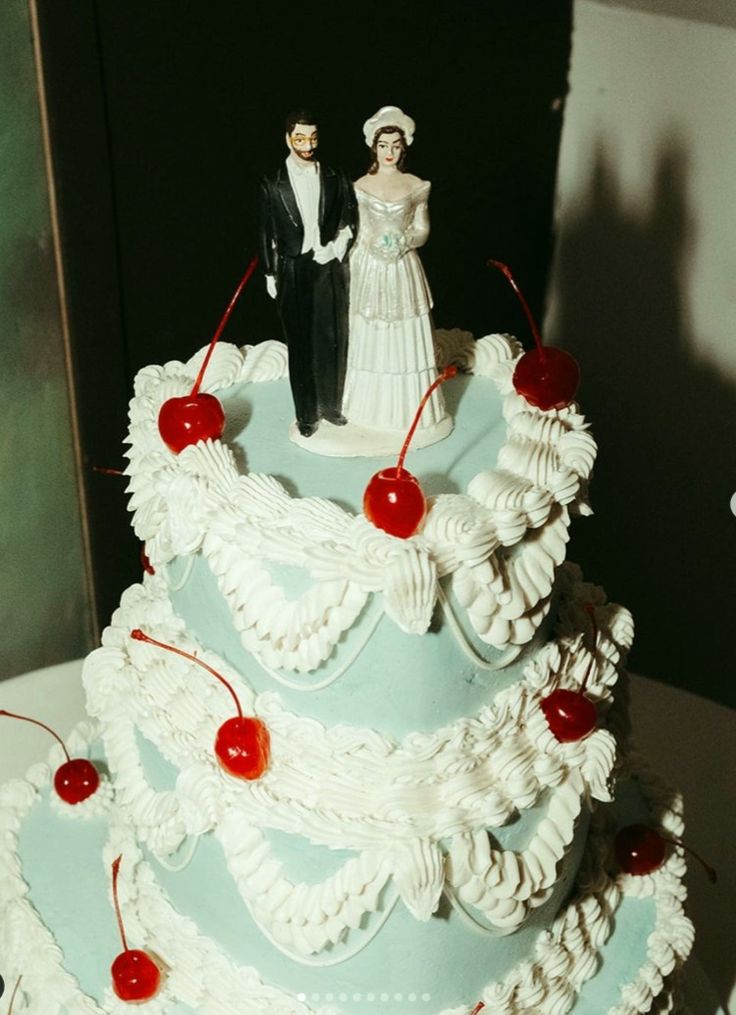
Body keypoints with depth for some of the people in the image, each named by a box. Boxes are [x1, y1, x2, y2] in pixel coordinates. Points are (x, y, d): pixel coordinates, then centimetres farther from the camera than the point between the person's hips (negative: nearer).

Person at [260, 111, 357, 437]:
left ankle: (331, 404, 24)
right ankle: (306, 413, 15)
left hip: (330, 269, 2)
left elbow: (350, 220, 8)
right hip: (293, 272, -2)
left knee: (333, 341, 8)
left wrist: (337, 247, -8)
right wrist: (271, 275, 1)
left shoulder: (335, 179, 2)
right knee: (300, 345, 5)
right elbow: (267, 234, 1)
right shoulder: (273, 185, -3)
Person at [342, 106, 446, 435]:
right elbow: (352, 233, 2)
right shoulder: (360, 187, -1)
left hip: (404, 272, 1)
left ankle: (408, 407, 19)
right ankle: (371, 406, 19)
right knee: (370, 341, 6)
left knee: (406, 340, 5)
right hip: (369, 271, 0)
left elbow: (422, 231, 4)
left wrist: (404, 242, -15)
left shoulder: (416, 186, 1)